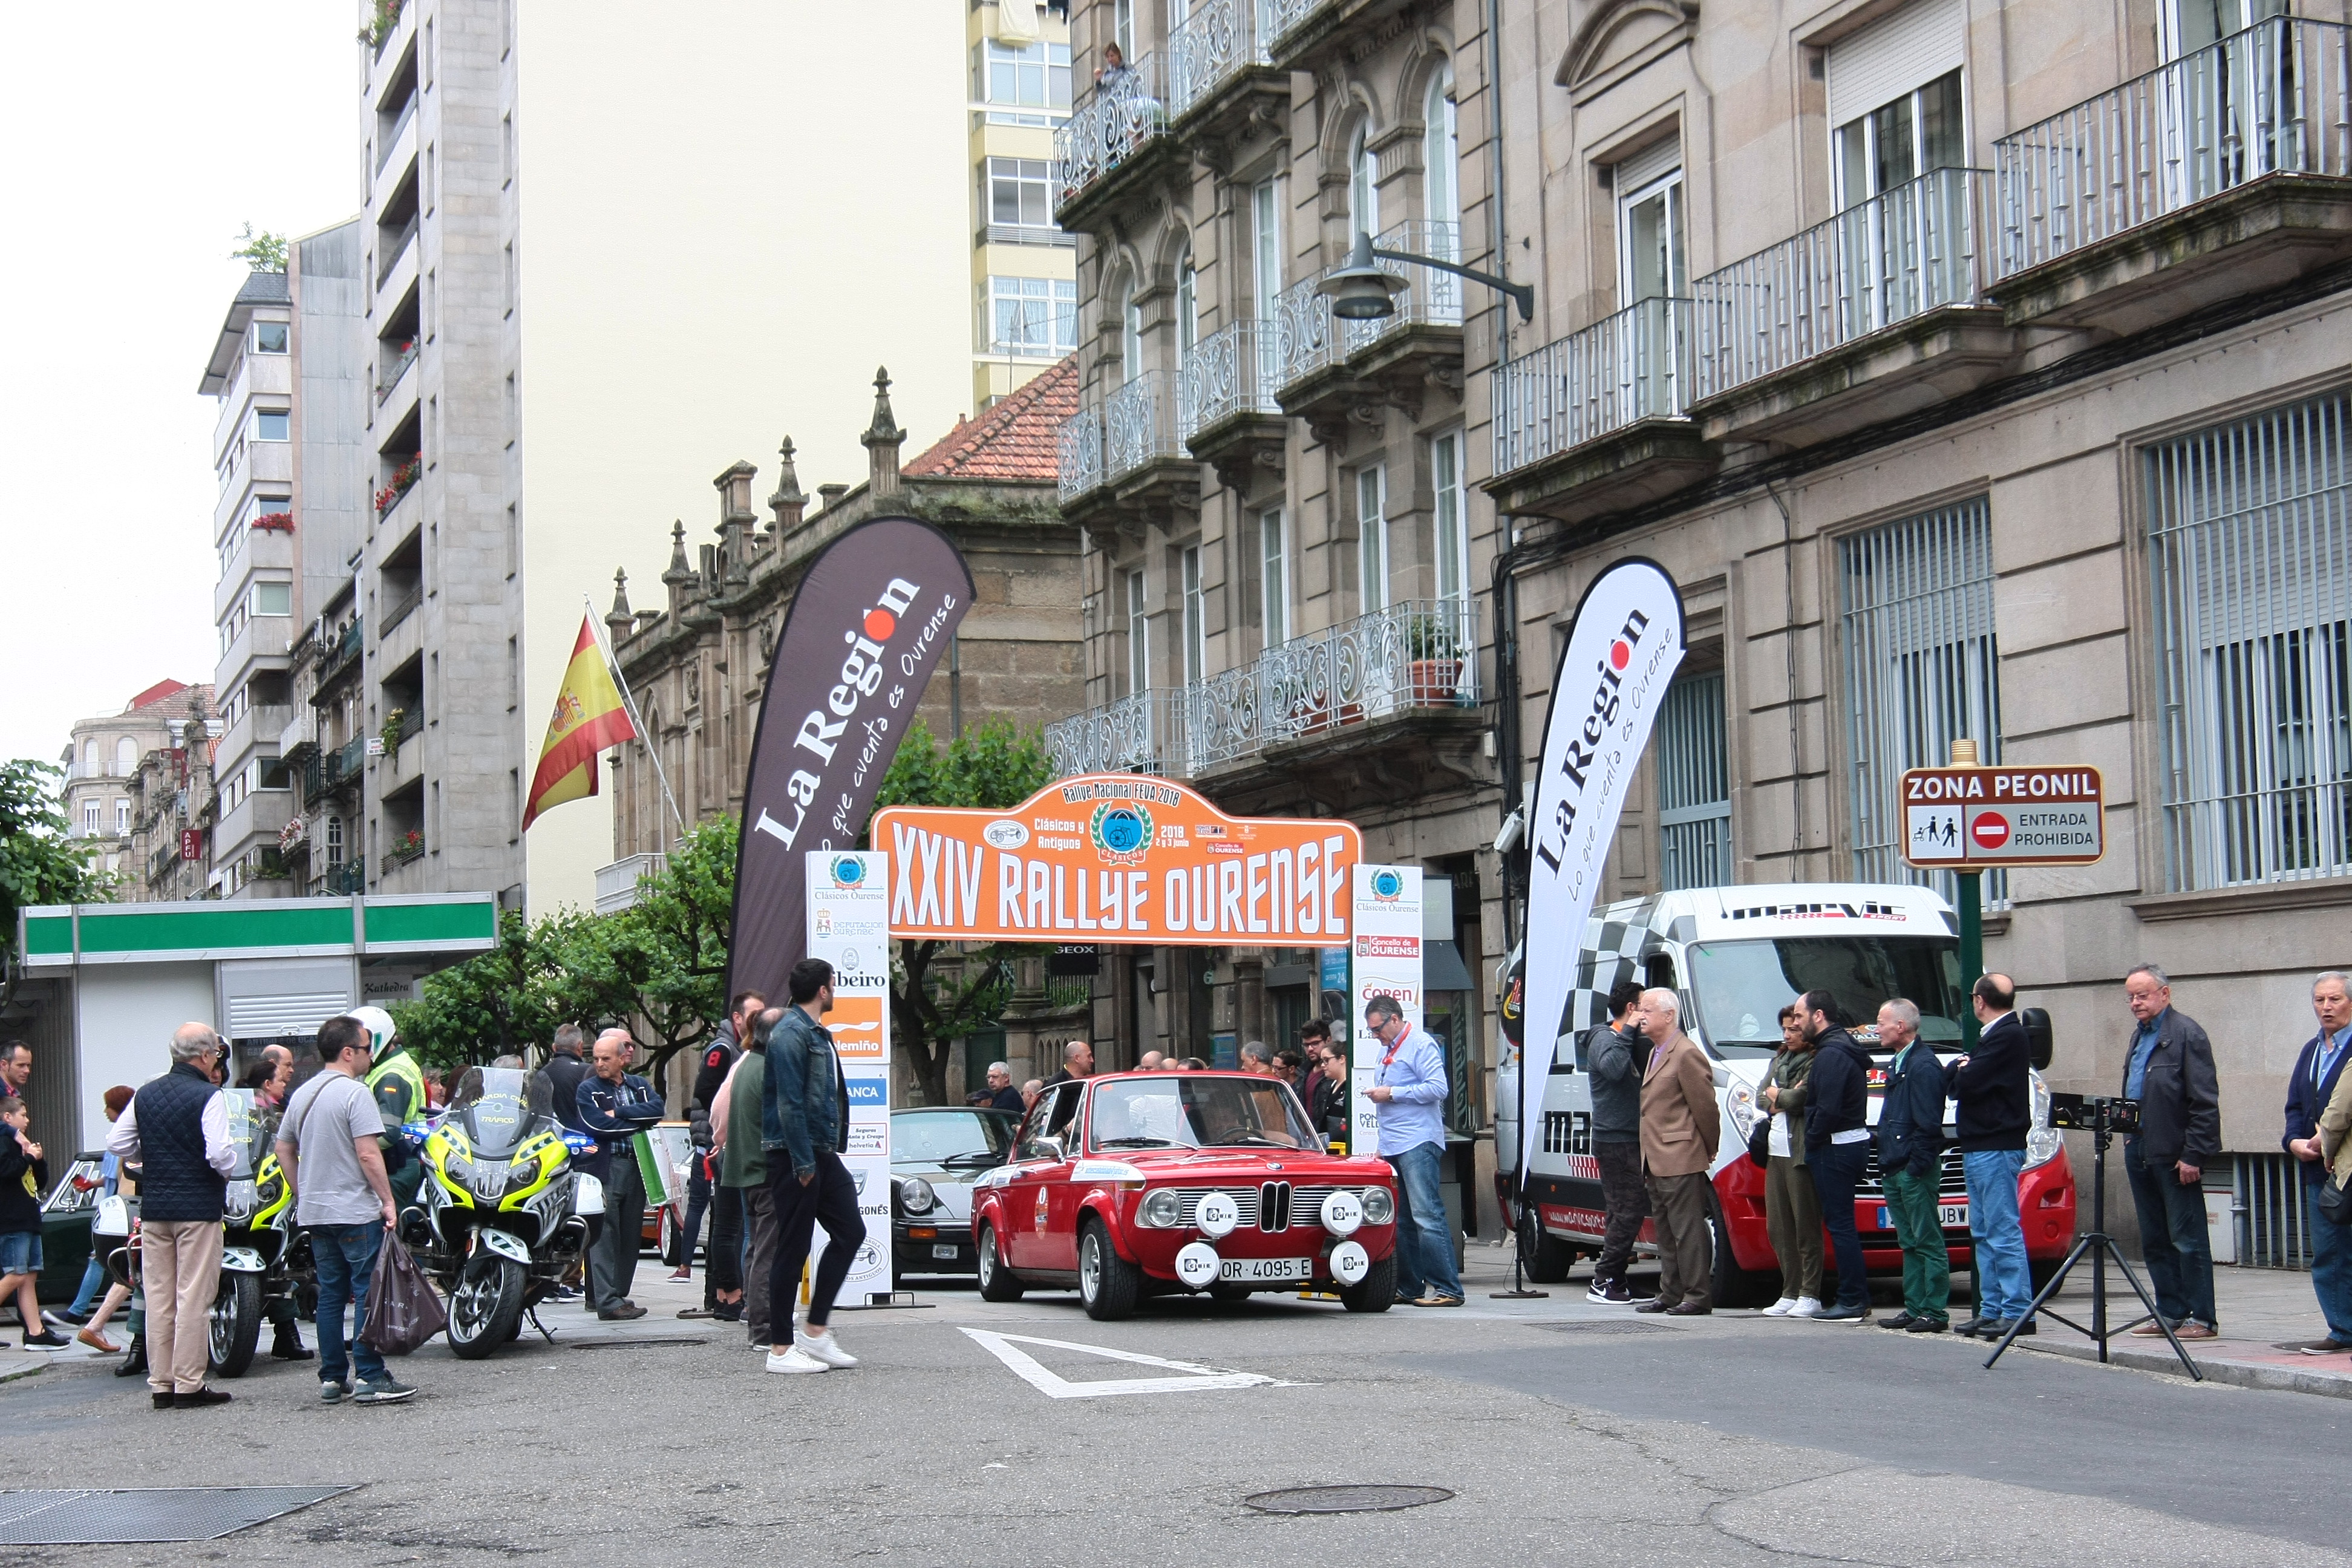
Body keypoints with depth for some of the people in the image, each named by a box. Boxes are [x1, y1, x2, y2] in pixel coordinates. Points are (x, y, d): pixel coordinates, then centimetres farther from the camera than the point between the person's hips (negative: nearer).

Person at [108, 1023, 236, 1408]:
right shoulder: (208, 1096, -12)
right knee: (193, 1297, -2)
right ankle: (189, 1384, -2)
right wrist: (229, 1169, 1)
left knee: (158, 1296, 9)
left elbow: (117, 1144, 8)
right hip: (199, 1206, -6)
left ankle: (161, 1384, 12)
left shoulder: (145, 1094, 7)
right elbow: (219, 1154, -19)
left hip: (153, 1207, 6)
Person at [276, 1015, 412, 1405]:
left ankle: (332, 1379, 12)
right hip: (357, 1212, -8)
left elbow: (284, 1150, 20)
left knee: (330, 1294, 11)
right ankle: (371, 1378, -6)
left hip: (315, 1212, 8)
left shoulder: (302, 1095, 13)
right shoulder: (355, 1093, -13)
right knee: (368, 1293, -4)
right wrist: (388, 1201, -13)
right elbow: (368, 1154, -19)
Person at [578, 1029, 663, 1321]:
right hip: (605, 1168, -5)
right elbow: (598, 1125, -12)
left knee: (631, 1235, 7)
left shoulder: (640, 1086, 16)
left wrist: (619, 1112, -11)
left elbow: (657, 1109, -4)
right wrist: (637, 1124, -6)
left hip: (636, 1168, 5)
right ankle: (607, 1301, -15)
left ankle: (618, 1295, 15)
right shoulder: (588, 1089, 4)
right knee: (605, 1235, -10)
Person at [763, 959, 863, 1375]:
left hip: (822, 1154, 10)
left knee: (850, 1232, 8)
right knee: (794, 1249, -5)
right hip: (795, 1156, -10)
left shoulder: (819, 1035, 18)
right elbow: (790, 1104, -20)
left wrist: (831, 1153, 17)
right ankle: (780, 1349, 1)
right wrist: (803, 1163, -22)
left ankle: (816, 1332, 12)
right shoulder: (791, 1035, -14)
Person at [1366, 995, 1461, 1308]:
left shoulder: (1421, 1044, -6)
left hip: (1418, 1144, -10)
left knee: (1427, 1216, -13)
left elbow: (1438, 1088, -16)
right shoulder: (1387, 1051, 23)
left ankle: (1447, 1289, -14)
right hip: (1393, 1148, 10)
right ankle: (1409, 1287, 12)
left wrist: (1392, 1093, -14)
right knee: (1402, 1220, 8)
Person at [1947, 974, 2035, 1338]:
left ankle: (2017, 1311, -11)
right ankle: (1991, 1309, 15)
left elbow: (1967, 1084, -19)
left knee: (2004, 1232, -10)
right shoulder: (1994, 1034, 20)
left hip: (1996, 1147, -11)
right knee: (1984, 1234, 12)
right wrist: (1963, 1070, -4)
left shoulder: (2007, 1035, -12)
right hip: (1980, 1145, 11)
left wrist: (1959, 1070, 2)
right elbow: (1951, 1084, 17)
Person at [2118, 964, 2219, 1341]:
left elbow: (2205, 1102, -14)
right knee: (2155, 1240, 10)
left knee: (2187, 1239, -3)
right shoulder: (2140, 1036, 18)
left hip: (2174, 1154, -9)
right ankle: (2170, 1313, 16)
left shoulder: (2186, 1033, -9)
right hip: (2140, 1151, 9)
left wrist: (2193, 1155, -17)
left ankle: (2200, 1317, 1)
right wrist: (2129, 1145, 15)